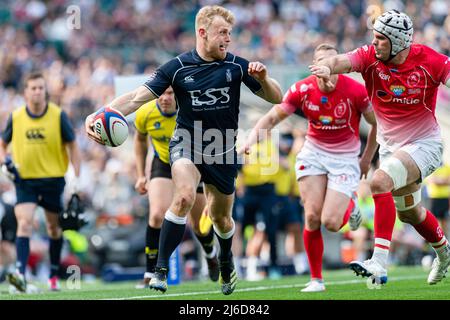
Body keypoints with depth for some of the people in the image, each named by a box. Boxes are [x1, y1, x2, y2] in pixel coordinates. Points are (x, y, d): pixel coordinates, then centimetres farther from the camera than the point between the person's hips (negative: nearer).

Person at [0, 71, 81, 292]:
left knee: (54, 227, 12)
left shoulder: (58, 115, -5)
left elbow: (72, 146, 2)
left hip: (53, 178, 0)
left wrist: (77, 178, -4)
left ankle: (54, 275, 28)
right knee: (24, 222, -19)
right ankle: (20, 274, -30)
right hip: (25, 180, 0)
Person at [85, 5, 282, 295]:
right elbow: (138, 97, -12)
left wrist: (262, 78, -24)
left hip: (223, 151, 2)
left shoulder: (236, 65, -6)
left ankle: (226, 263, 48)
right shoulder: (178, 67, -10)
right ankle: (161, 269, -24)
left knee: (221, 217, 14)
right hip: (187, 143, -2)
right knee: (185, 196, -30)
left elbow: (276, 98, -1)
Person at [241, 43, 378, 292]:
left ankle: (350, 205, 24)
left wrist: (366, 159, 0)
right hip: (313, 153, 2)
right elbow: (273, 116, -4)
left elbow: (377, 123, -4)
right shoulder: (302, 90, -11)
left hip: (345, 159, -2)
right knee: (312, 216, -11)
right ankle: (316, 279, 4)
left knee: (330, 222, -14)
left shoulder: (355, 90, -17)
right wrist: (254, 136, -22)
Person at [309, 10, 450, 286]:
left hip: (423, 144, -6)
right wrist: (326, 67, -53)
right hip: (390, 146, 6)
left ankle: (380, 263, -32)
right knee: (408, 212, 22)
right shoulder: (370, 56, -13)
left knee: (380, 181, -30)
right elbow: (342, 62, -30)